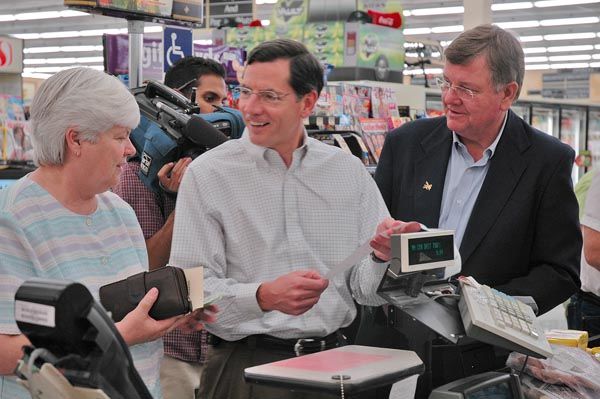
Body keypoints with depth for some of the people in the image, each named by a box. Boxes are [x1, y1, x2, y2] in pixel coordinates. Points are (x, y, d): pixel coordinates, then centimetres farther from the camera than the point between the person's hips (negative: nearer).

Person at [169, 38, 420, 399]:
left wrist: (382, 257, -16)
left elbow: (365, 289, 4)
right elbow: (190, 292, -11)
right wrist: (264, 297, -25)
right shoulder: (208, 174, -4)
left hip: (333, 360, 4)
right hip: (246, 367, -3)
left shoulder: (349, 171, 4)